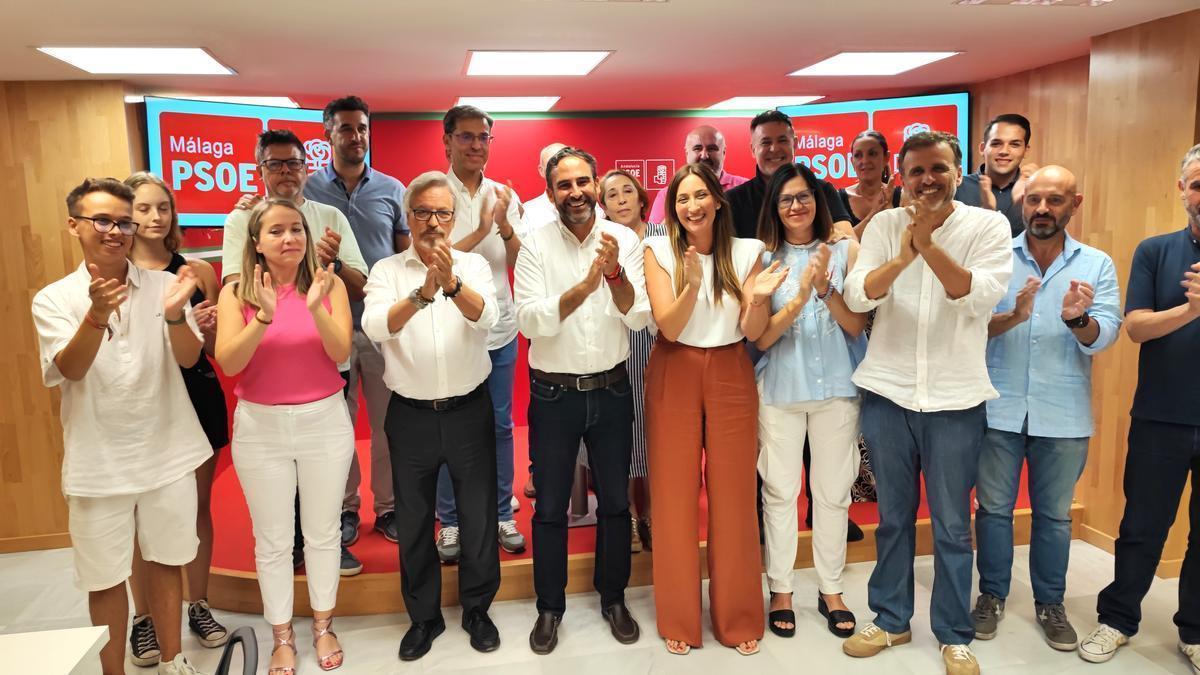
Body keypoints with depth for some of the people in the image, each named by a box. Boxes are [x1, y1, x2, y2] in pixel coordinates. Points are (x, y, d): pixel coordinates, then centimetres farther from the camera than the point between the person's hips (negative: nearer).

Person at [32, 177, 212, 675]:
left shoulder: (163, 285, -1)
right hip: (99, 461, -1)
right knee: (105, 576, 10)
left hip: (167, 453, 1)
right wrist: (97, 314, -35)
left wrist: (173, 313, -31)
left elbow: (188, 358, -10)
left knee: (166, 561, 15)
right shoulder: (54, 299, -3)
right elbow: (69, 369, -17)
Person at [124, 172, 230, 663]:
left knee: (198, 506, 11)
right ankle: (144, 619, 23)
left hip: (198, 398, 2)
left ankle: (198, 606, 28)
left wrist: (209, 325, -13)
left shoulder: (198, 271, 2)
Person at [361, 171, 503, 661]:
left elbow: (486, 317, -20)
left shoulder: (473, 265, -1)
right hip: (410, 415, 1)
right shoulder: (386, 270, -2)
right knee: (413, 521, 14)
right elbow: (375, 327, -20)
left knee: (479, 516, 10)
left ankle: (477, 609, 32)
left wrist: (452, 283, -39)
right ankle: (424, 615, 34)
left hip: (469, 411, 0)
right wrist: (423, 291, -37)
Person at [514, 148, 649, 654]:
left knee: (615, 500, 14)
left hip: (611, 390, 2)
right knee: (550, 506, 11)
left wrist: (615, 272, -28)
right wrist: (585, 286, -31)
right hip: (554, 394, -1)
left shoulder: (624, 240, -4)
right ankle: (550, 607, 30)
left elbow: (639, 317, -11)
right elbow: (530, 321, -20)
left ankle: (613, 598, 35)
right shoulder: (536, 246, -8)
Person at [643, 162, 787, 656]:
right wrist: (692, 284, -28)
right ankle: (679, 617, 20)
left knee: (734, 494, 4)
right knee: (675, 495, 4)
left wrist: (758, 298, -22)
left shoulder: (747, 252, 0)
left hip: (731, 377, 1)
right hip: (674, 377, -1)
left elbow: (753, 333, -2)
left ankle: (738, 616, 21)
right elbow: (668, 326, -12)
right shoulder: (659, 251, -3)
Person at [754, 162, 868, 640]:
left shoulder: (845, 250, -1)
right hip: (780, 387, -1)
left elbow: (857, 327, -3)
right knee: (780, 491, 9)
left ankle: (830, 590, 29)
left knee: (834, 491, 11)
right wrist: (800, 295, -23)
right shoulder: (764, 258, -3)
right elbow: (762, 337, -8)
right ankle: (780, 590, 25)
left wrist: (826, 288, -19)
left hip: (836, 386, 1)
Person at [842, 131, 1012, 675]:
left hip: (955, 398, -1)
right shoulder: (884, 225, 2)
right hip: (887, 393, 2)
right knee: (893, 517, 14)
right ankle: (890, 620, 31)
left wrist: (928, 244, -25)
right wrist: (901, 257, -25)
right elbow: (857, 296, -9)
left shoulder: (988, 226, -2)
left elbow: (981, 296, -16)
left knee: (952, 526, 8)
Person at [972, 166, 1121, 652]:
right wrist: (1013, 316, -28)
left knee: (1054, 514, 14)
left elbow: (1104, 336, -10)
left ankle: (1050, 603, 31)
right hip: (998, 409, -1)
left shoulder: (1097, 265, 2)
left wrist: (1078, 320, -31)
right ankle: (992, 595, 28)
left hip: (1063, 415, 1)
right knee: (993, 508, 11)